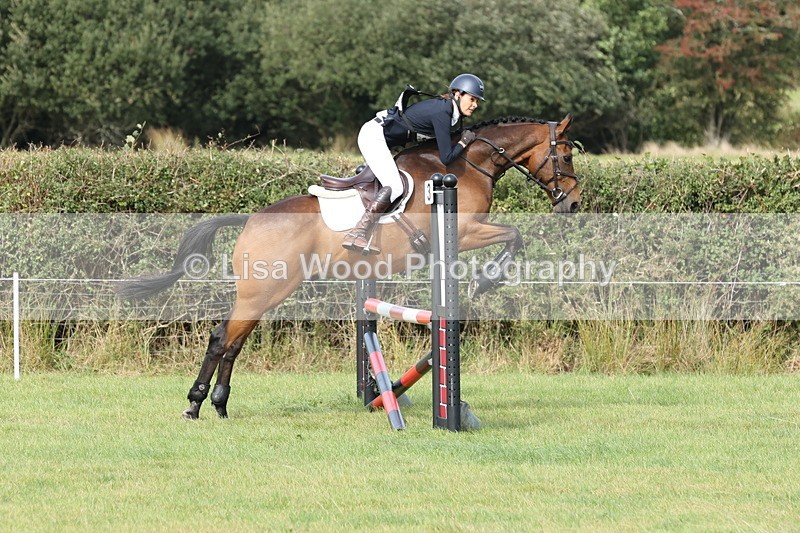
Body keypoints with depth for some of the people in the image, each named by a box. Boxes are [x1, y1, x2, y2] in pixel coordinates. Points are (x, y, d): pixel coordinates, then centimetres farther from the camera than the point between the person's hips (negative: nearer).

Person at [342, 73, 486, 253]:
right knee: (394, 187, -24)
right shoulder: (442, 113, -23)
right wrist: (464, 141, -8)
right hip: (374, 135, -11)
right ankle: (356, 234, -31)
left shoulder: (446, 107, 6)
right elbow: (446, 158, -22)